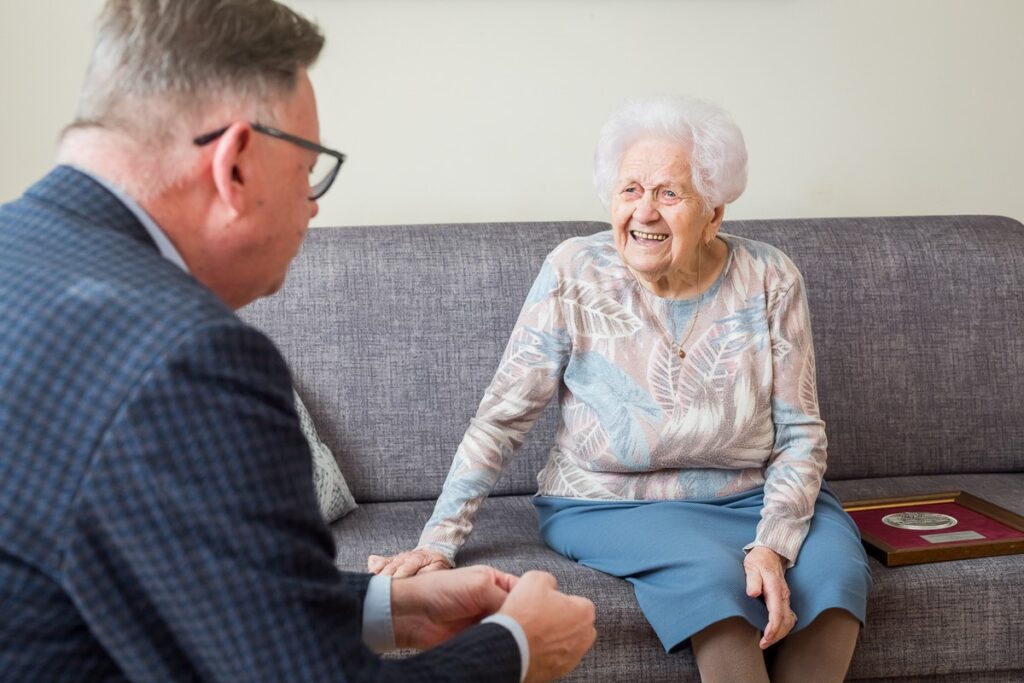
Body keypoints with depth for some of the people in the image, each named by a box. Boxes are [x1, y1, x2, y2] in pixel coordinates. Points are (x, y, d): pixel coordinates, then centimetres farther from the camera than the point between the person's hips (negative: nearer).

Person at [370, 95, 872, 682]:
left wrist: (773, 544, -20)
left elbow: (800, 432, -4)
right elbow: (502, 419, -8)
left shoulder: (769, 281, -6)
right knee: (709, 570, -32)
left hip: (753, 497, 3)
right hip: (609, 504, -2)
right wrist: (439, 542, -15)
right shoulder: (574, 275, -10)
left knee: (833, 563, -26)